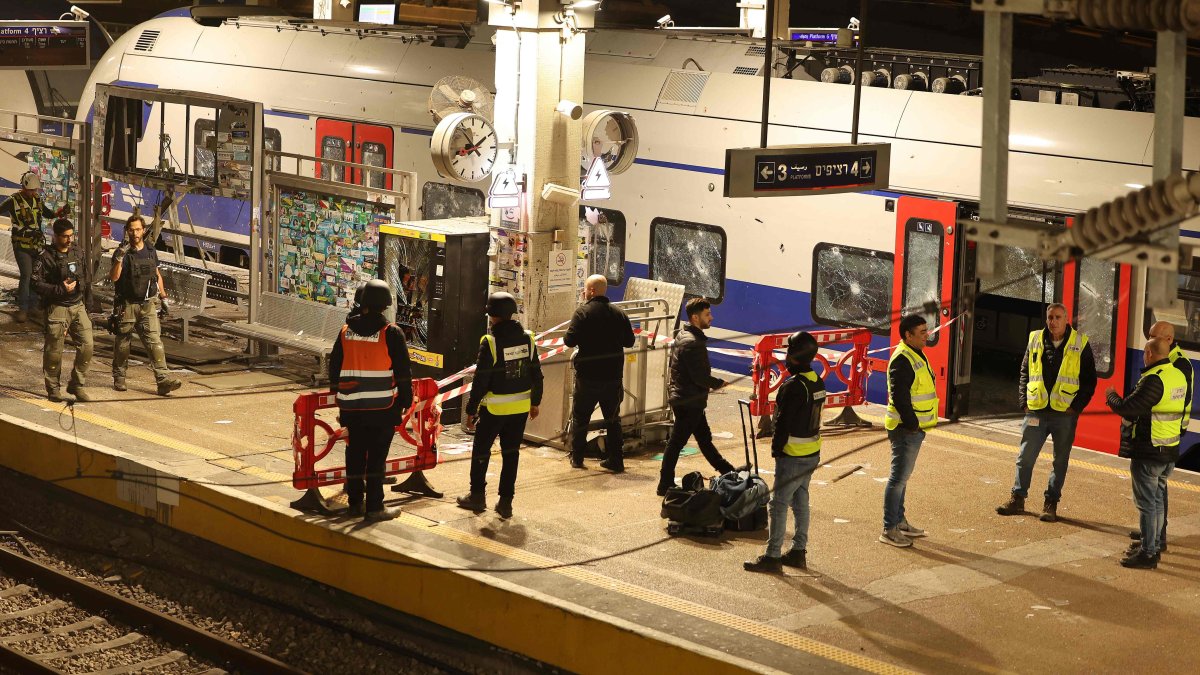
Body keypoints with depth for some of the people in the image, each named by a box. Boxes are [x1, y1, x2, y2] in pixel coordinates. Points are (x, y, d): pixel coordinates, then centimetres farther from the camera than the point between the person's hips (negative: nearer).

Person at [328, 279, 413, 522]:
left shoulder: (346, 331, 6)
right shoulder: (391, 333, -8)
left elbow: (334, 366, 14)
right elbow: (403, 372, -7)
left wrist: (338, 395, 24)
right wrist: (405, 401, 3)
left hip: (352, 407, 4)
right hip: (383, 407, -4)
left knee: (355, 454, 15)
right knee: (377, 456, 0)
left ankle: (355, 502, 23)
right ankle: (374, 508, 1)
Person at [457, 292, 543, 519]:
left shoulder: (490, 342, -16)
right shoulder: (527, 339, 0)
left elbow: (481, 380, -14)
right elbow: (536, 374, 7)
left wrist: (471, 410, -6)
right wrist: (535, 402, 20)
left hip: (494, 407, -5)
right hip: (521, 406, 5)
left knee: (481, 450, 13)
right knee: (511, 453, 11)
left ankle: (477, 495, 21)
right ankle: (505, 502, 12)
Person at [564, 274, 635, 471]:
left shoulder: (583, 312, -12)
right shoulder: (619, 314, 2)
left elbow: (570, 340, -17)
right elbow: (629, 341, 8)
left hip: (588, 375, -3)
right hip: (613, 374, 3)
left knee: (580, 417, 13)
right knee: (613, 419, 14)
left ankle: (577, 457, 19)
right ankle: (615, 460, 13)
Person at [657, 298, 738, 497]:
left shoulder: (682, 336, 9)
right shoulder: (692, 343, -23)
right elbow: (700, 376, -24)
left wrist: (709, 384, 15)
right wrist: (718, 383, -7)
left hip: (687, 399, 10)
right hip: (689, 402, -10)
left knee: (704, 438, 21)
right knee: (676, 442, -2)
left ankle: (727, 472, 34)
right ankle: (665, 485, 5)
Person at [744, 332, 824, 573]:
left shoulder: (793, 387, -22)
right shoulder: (817, 383, 7)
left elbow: (783, 423, -19)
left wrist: (776, 448, -8)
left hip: (793, 456, -9)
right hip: (812, 453, 9)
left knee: (779, 504, -3)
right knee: (801, 501, 16)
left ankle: (773, 556, 0)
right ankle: (798, 551, 23)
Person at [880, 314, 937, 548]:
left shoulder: (916, 355, 15)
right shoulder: (902, 360, -18)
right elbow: (899, 397, -24)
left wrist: (918, 424, 17)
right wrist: (912, 423, -21)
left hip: (915, 428, 10)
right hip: (905, 429, -10)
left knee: (902, 475, 18)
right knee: (899, 478, -6)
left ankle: (899, 521, 28)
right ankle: (889, 530, -2)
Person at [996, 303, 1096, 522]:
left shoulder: (1080, 344, -2)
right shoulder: (1036, 340, 6)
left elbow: (1089, 380, 1)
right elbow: (1025, 372, 13)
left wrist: (1076, 406, -7)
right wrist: (1024, 402, 3)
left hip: (1065, 413, -2)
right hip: (1036, 411, 2)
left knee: (1061, 460, 6)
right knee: (1026, 456, 4)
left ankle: (1051, 504, 14)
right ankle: (1017, 498, 14)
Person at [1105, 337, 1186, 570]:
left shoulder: (1154, 380, -22)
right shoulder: (1179, 376, 6)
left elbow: (1127, 409, -23)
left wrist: (1111, 396, -3)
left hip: (1149, 452, -9)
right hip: (1170, 450, 9)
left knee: (1147, 502, -2)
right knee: (1157, 500, 18)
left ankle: (1148, 553, 1)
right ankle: (1152, 546, 27)